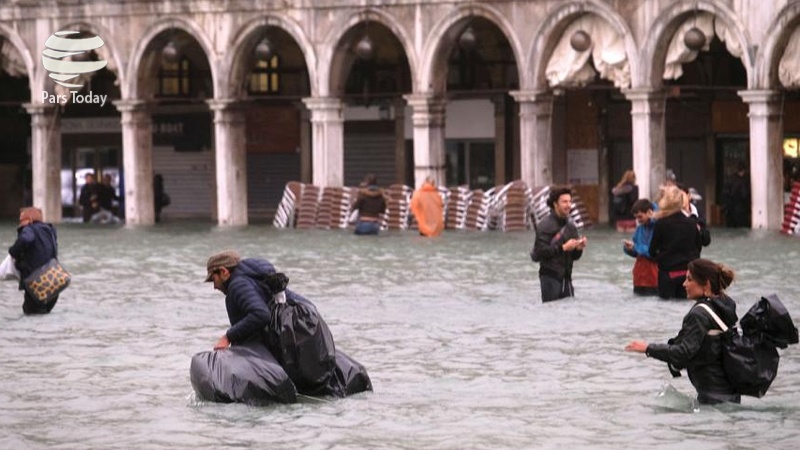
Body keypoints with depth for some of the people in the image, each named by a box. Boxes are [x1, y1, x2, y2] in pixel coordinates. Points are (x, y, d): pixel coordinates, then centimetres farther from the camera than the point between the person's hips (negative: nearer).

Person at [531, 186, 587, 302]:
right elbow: (540, 251, -18)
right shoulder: (545, 225, -8)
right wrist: (563, 248, -20)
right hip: (550, 276, -6)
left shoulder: (570, 225, 11)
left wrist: (579, 248, -5)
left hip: (566, 277, 6)